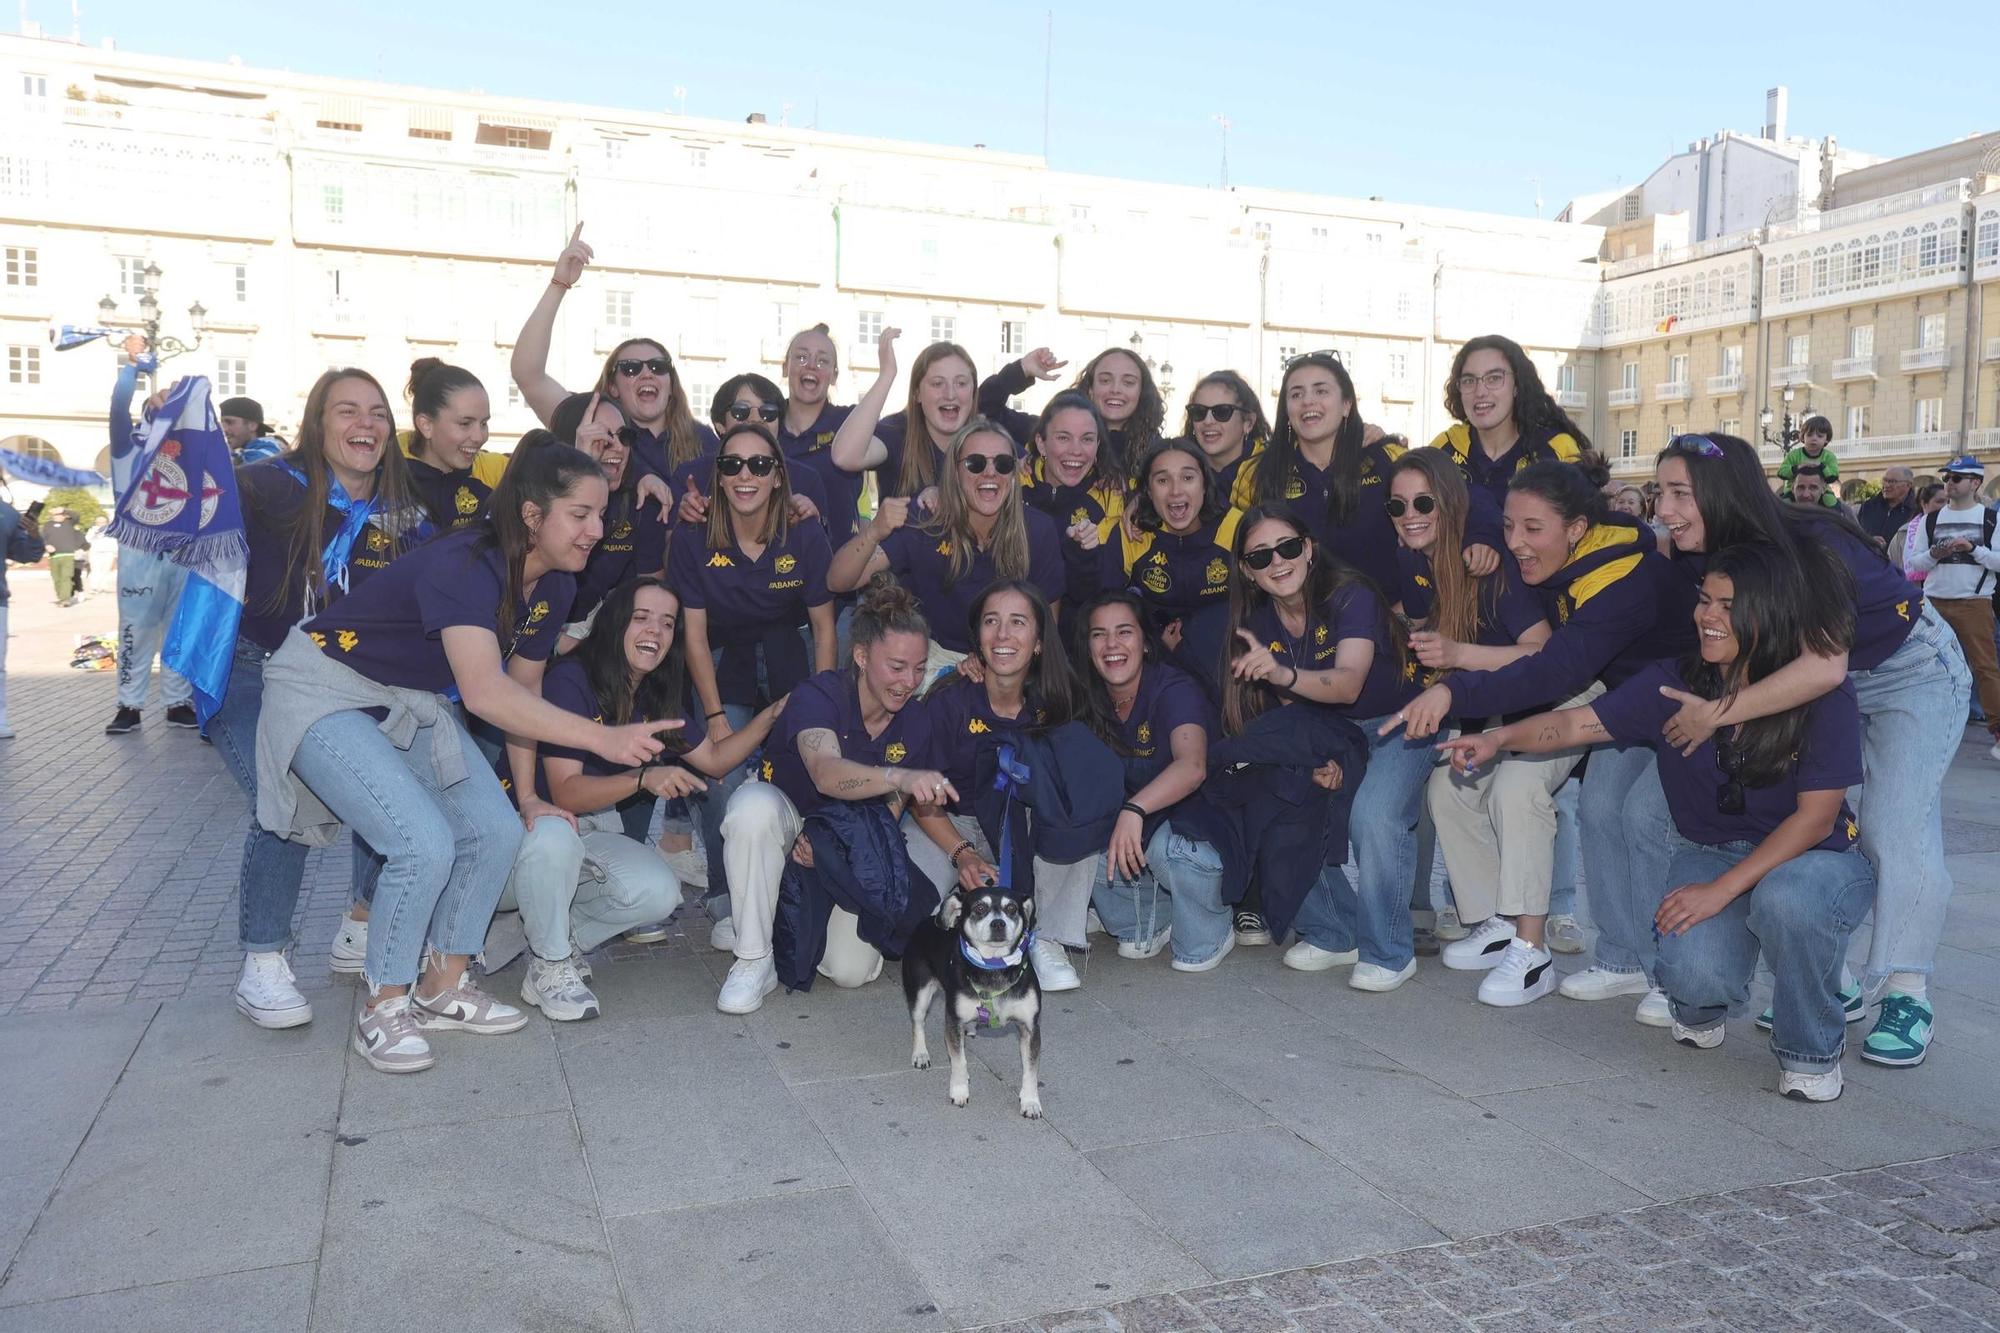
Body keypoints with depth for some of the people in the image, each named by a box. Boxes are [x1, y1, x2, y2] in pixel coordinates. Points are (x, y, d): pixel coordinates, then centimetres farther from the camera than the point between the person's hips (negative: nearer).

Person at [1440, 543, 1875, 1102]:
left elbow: (1815, 819, -17)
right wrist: (1499, 738, -31)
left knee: (1786, 898, -39)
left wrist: (1721, 890, -24)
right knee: (1693, 972, -29)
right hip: (1710, 851, 2)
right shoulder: (1675, 684, -8)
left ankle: (1812, 1049, -7)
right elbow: (1579, 722, -11)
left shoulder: (1824, 698, -16)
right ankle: (1701, 1010, 14)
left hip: (1812, 859, -1)